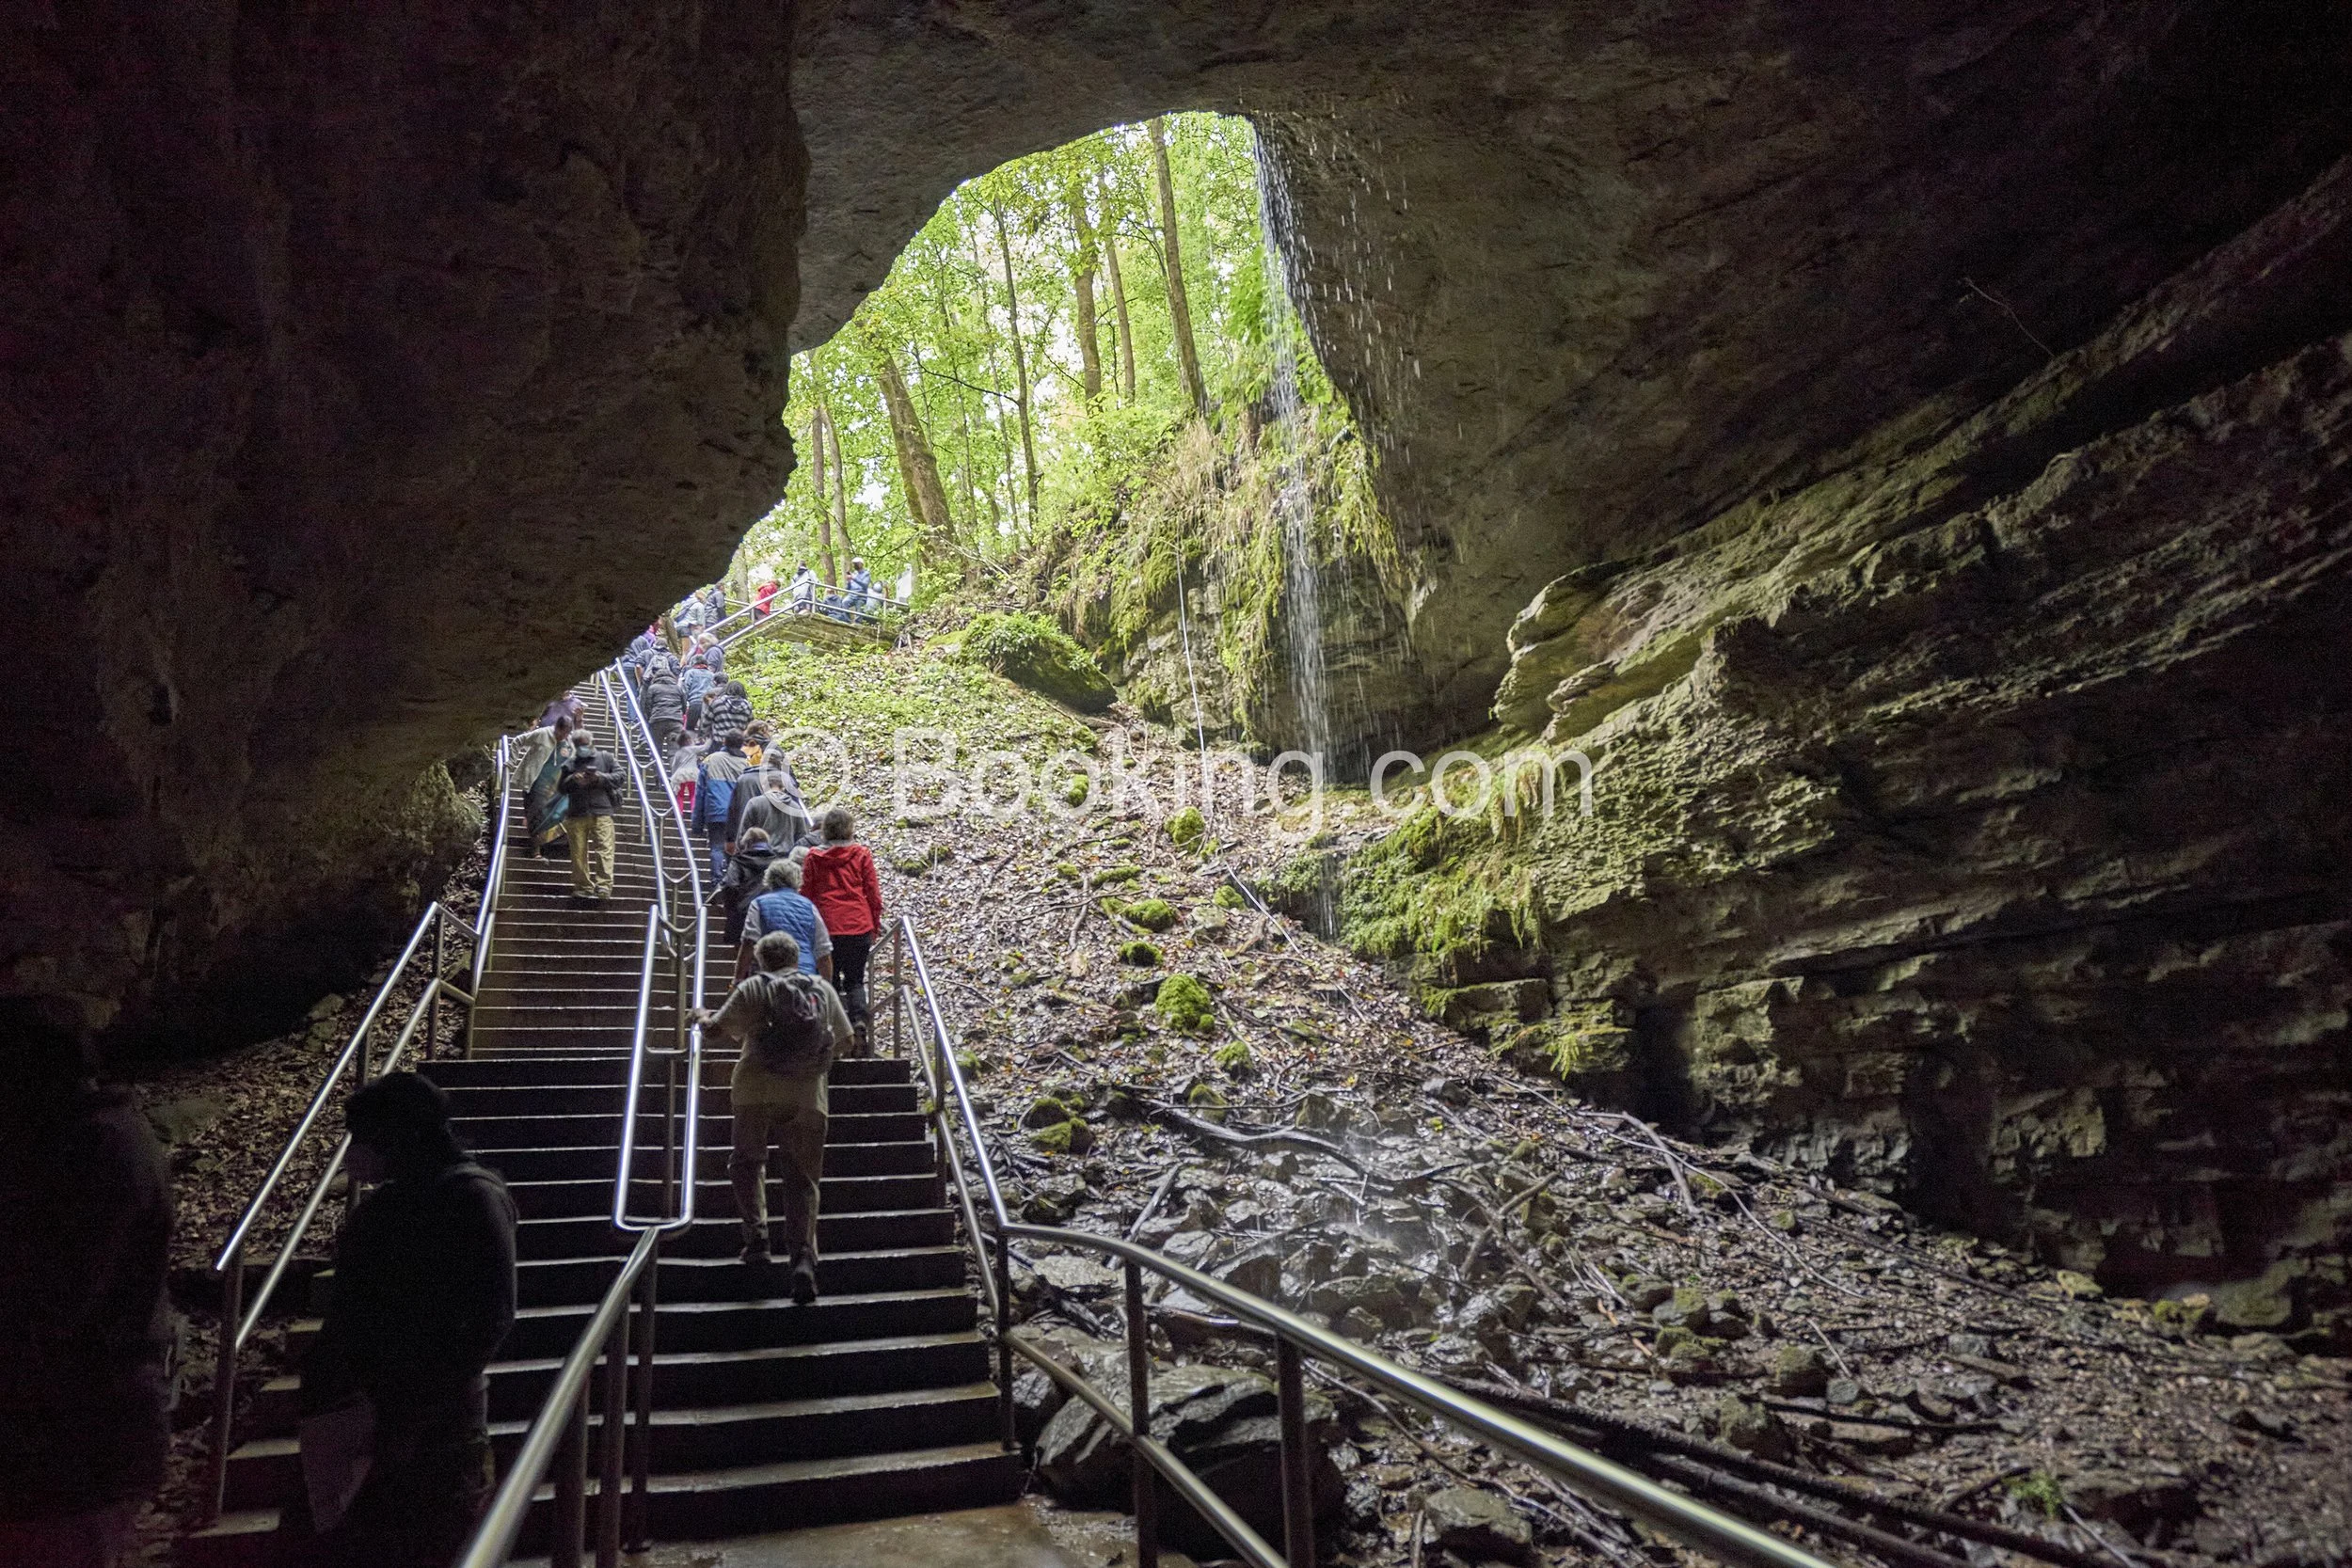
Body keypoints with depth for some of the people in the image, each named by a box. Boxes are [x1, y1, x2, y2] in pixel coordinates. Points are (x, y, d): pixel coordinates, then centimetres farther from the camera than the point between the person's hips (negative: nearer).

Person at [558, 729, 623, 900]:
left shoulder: (605, 759, 14)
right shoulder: (570, 765, 20)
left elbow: (619, 776, 5)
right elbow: (560, 787, 17)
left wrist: (600, 778, -11)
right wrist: (572, 780, -3)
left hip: (601, 813, -3)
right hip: (577, 814, 3)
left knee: (603, 849, -14)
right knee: (579, 852, 2)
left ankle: (604, 887, -22)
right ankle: (583, 887, 9)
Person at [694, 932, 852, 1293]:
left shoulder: (753, 988, 5)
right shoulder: (823, 989, 13)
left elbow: (718, 1028, 3)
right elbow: (844, 1039, 18)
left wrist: (702, 1016, 24)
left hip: (757, 1090, -2)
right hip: (807, 1095, 2)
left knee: (747, 1160, 19)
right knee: (803, 1178, 5)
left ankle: (755, 1233, 4)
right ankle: (803, 1256, -10)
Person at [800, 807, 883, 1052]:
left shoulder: (813, 857, 1)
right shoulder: (861, 854, -1)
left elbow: (806, 895, 5)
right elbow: (873, 894, 1)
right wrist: (875, 926, 13)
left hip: (826, 928, 0)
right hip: (859, 927, 0)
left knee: (830, 981, 12)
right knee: (855, 980, 11)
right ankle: (859, 1020, -13)